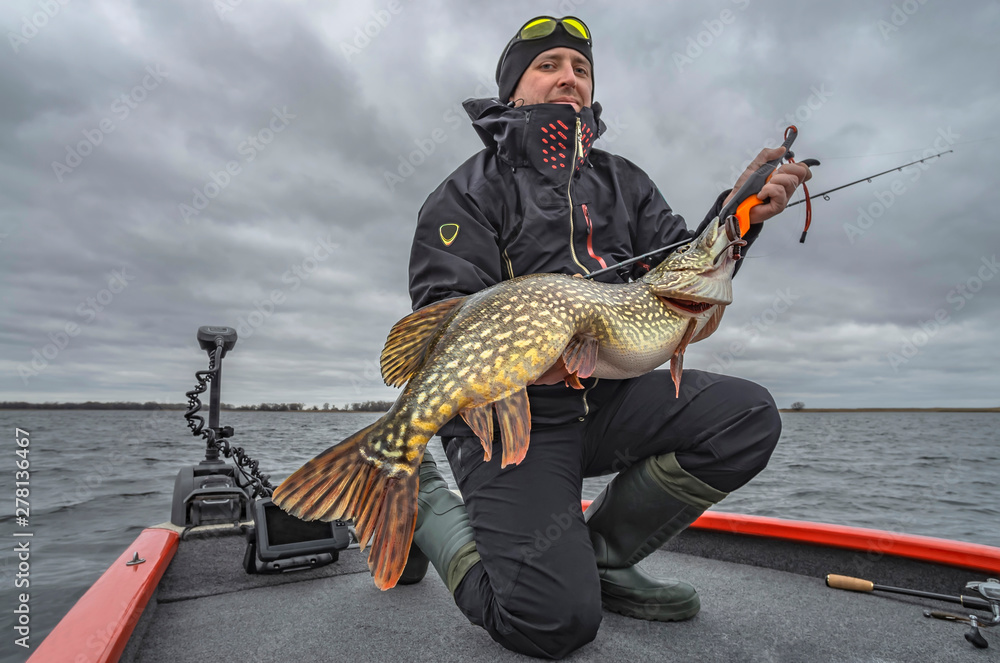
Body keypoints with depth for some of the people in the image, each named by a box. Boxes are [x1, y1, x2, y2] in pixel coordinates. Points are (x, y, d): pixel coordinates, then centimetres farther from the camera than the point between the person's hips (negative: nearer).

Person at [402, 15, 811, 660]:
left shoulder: (624, 181, 17)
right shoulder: (471, 190, -1)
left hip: (610, 397, 6)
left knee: (749, 417, -17)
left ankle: (597, 554, 3)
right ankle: (425, 504, 10)